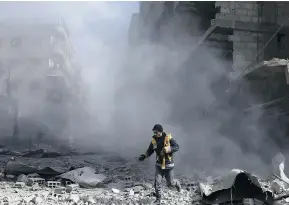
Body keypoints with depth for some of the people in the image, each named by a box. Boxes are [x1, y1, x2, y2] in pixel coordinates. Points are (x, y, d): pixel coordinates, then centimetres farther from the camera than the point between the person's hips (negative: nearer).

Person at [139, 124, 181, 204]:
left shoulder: (168, 138, -16)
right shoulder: (154, 140, -4)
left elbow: (177, 147, -16)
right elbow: (150, 150, 7)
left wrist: (166, 149, -30)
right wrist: (144, 156, -11)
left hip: (168, 165, -3)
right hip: (159, 164, 3)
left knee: (170, 183, 7)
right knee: (157, 182, -2)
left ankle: (176, 183, 42)